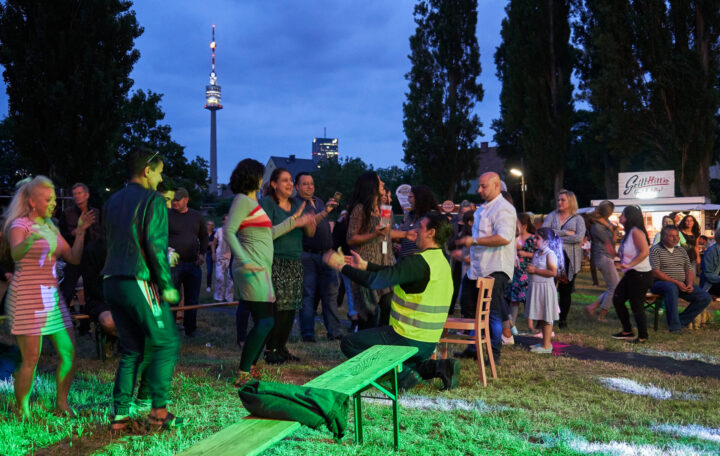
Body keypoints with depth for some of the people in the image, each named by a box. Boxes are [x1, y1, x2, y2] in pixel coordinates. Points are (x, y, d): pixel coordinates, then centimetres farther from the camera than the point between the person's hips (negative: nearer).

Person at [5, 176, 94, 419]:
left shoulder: (51, 227, 15)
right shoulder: (19, 225, -6)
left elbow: (74, 258, 11)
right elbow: (15, 254, -27)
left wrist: (80, 231, 1)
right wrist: (28, 241, -48)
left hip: (52, 296, 7)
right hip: (27, 297, -7)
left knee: (69, 351, 3)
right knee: (31, 358, -6)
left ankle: (61, 403, 16)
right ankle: (21, 411, 10)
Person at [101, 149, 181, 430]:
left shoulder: (112, 202, 17)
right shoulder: (152, 200, -7)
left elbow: (110, 243, 19)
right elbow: (156, 245, -15)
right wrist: (167, 285, -10)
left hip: (112, 282, 8)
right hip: (139, 283, -8)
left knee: (132, 349, 14)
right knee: (166, 343, 3)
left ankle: (120, 415, 11)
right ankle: (159, 411, 0)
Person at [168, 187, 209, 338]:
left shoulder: (197, 216, 10)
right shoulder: (167, 216, -2)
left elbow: (204, 236, 22)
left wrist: (202, 253, 8)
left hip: (193, 264, 4)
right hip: (173, 264, -4)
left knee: (192, 300, 9)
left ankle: (190, 330, 20)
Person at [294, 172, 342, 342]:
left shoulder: (319, 202, 19)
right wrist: (324, 212, -30)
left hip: (325, 254, 6)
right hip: (307, 256, -6)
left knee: (330, 293, 4)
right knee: (307, 295, -4)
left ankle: (334, 332, 7)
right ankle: (307, 334, 2)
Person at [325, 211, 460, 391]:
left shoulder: (419, 262, -20)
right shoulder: (442, 261, 9)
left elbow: (375, 281, -22)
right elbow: (394, 272, 17)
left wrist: (341, 266, -11)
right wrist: (365, 265, 17)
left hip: (407, 340, -9)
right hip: (430, 344, 9)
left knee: (348, 343, 4)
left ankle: (405, 372, -6)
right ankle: (437, 367, 7)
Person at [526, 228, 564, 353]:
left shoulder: (550, 254, -14)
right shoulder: (537, 253, 13)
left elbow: (553, 272, -24)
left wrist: (535, 270, -20)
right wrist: (530, 269, 4)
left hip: (545, 287, -9)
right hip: (535, 287, 9)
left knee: (546, 319, -3)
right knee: (540, 317, 15)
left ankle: (547, 346, 1)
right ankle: (545, 342, 25)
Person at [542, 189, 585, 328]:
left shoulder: (578, 219, 8)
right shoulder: (552, 216, 14)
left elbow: (579, 237, -8)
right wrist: (565, 232, -10)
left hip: (570, 258, -1)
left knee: (565, 291, 3)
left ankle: (563, 319, 15)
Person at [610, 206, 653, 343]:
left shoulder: (636, 232, -17)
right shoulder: (628, 233, 13)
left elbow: (645, 251, -27)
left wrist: (629, 265, -29)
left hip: (640, 275, -10)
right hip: (630, 275, 10)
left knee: (636, 306, -3)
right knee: (617, 299, 12)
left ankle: (643, 336, 11)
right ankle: (627, 331, 23)